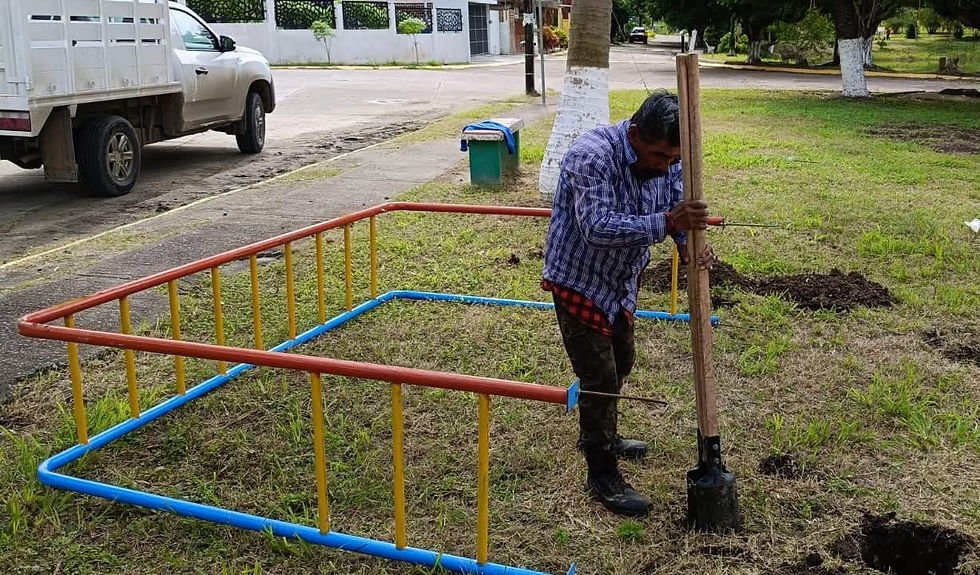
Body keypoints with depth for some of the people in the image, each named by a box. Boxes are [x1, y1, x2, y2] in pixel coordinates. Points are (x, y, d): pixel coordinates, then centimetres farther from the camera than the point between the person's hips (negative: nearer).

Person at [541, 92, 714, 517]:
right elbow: (597, 227, -39)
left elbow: (676, 208, -4)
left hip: (621, 281, 8)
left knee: (620, 363, 23)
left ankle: (599, 437, 45)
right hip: (578, 281, -8)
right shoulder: (591, 156, -31)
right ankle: (602, 476, 9)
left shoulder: (664, 158, -7)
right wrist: (665, 222, -48)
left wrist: (690, 244, -26)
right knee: (600, 378, -6)